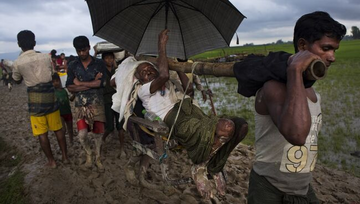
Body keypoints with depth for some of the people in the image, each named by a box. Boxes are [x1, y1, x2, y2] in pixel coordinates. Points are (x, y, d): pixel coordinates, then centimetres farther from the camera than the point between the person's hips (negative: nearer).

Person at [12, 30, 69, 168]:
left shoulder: (18, 63, -5)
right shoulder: (46, 57, -1)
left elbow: (17, 81, 14)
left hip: (35, 100, -2)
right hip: (50, 96, 3)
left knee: (42, 133, 8)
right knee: (58, 129, 13)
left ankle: (51, 161, 17)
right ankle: (65, 157, 22)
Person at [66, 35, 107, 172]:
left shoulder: (99, 63, -2)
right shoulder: (72, 66, 2)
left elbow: (101, 83, -14)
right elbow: (70, 87, -5)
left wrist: (80, 83, -9)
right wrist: (92, 83, -13)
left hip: (97, 103, -1)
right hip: (80, 104, 1)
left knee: (97, 133, 7)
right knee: (82, 134, -9)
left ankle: (97, 158, 29)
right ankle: (88, 154, 21)